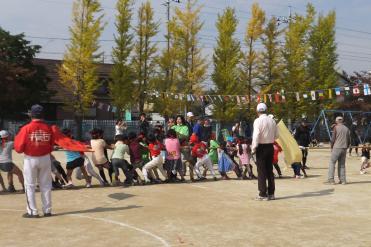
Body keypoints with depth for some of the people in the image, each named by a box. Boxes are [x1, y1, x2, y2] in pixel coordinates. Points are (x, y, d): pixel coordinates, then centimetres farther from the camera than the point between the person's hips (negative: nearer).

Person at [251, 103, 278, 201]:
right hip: (270, 146, 6)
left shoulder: (258, 121, -13)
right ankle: (271, 193, 19)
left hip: (261, 147, -6)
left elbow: (256, 135, -20)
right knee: (270, 170, 13)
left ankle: (263, 194, 3)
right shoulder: (272, 121, 5)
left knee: (261, 171, 1)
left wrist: (253, 148, -12)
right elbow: (276, 135, 11)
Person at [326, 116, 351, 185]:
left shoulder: (336, 127, -4)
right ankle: (342, 180, 8)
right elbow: (349, 141, 11)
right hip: (344, 149, 5)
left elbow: (333, 139, -6)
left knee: (332, 163, -1)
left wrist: (332, 147, 7)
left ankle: (331, 179, -8)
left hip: (337, 148, -5)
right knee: (342, 164, 11)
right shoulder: (346, 129, 10)